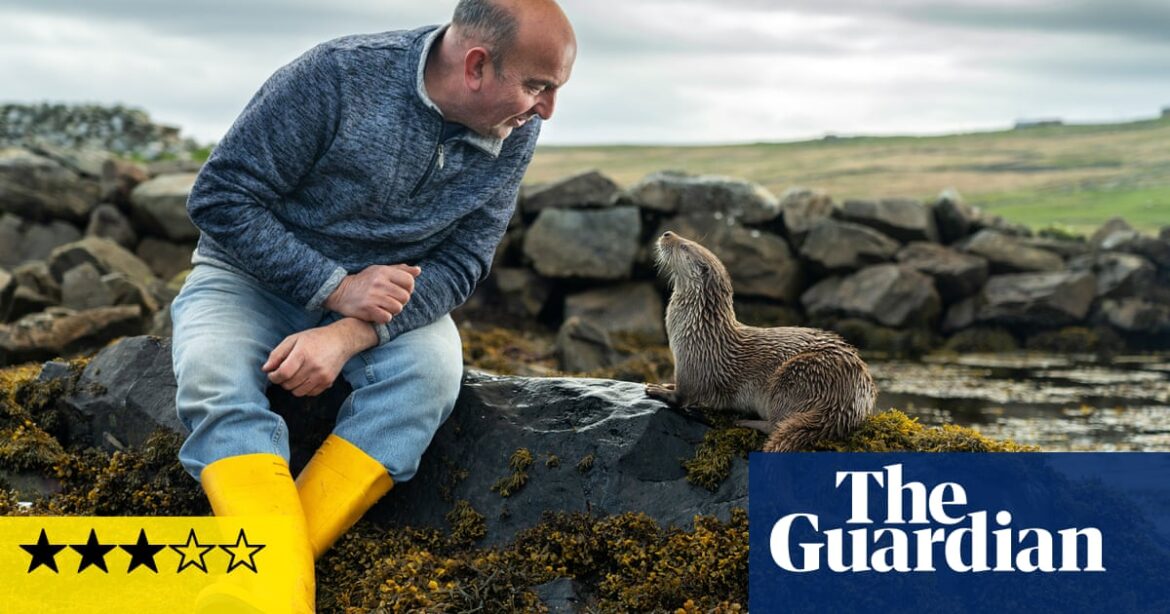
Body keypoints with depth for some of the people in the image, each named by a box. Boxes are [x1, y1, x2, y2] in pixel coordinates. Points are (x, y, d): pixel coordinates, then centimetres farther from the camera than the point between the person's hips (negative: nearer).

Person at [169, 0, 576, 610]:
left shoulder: (513, 135, -10)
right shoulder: (336, 76, -23)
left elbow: (461, 262, -11)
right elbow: (220, 198, -18)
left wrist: (347, 336, -28)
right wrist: (336, 287, -26)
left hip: (385, 290, 3)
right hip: (254, 274, -2)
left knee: (433, 367, -30)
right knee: (214, 381, -32)